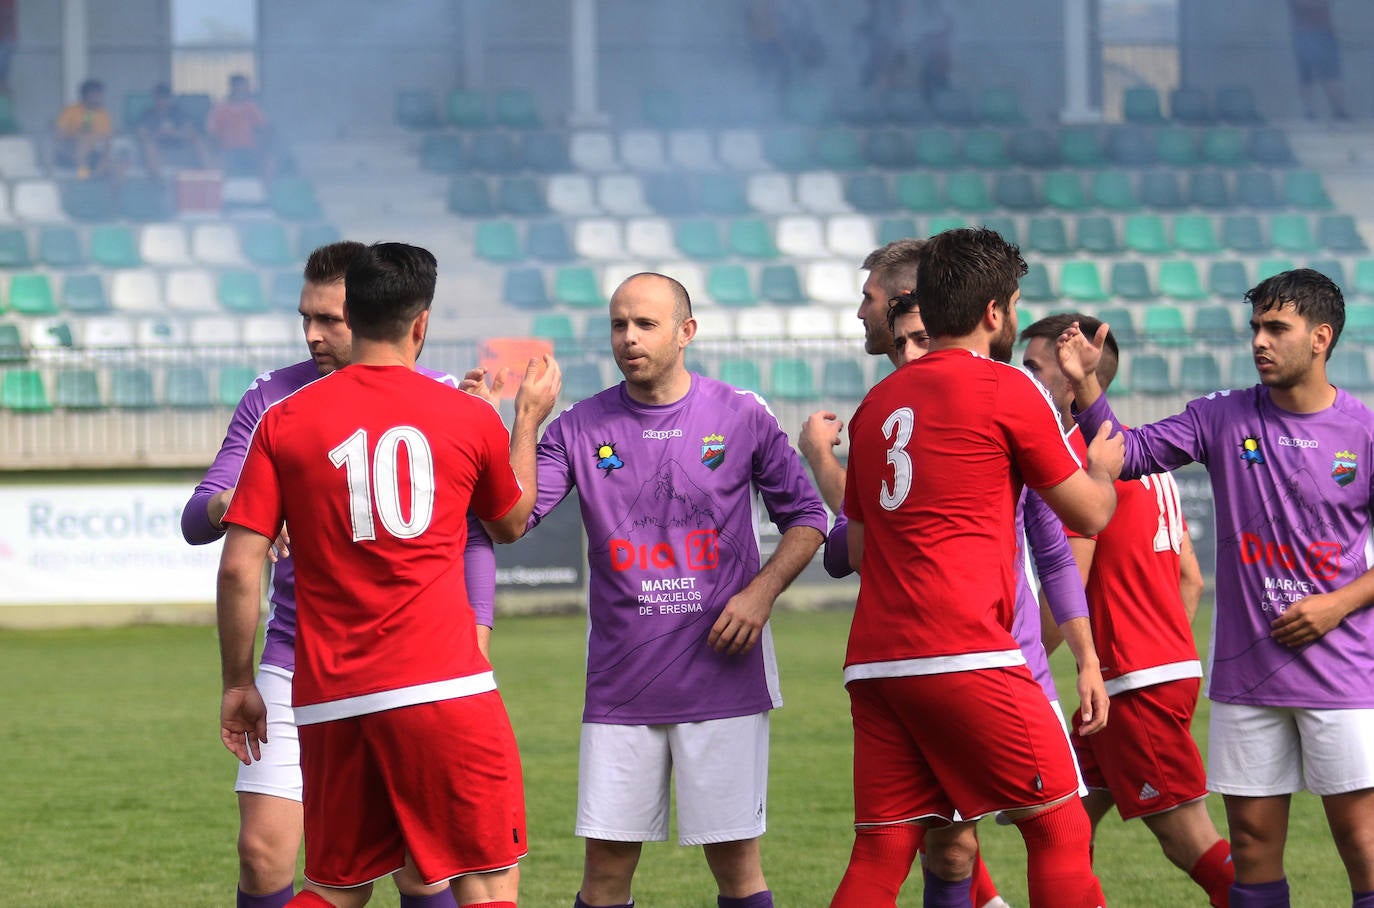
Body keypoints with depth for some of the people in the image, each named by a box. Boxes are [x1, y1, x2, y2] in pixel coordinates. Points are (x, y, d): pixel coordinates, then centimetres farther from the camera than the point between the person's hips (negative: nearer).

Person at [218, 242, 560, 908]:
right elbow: (511, 525, 22)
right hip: (444, 689, -3)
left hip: (329, 697, 3)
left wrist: (238, 684, 9)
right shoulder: (470, 417, 3)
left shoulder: (285, 422, 3)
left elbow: (239, 566, -1)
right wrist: (528, 421, 36)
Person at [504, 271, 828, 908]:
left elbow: (806, 518, 8)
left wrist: (763, 591, -8)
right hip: (620, 685, 1)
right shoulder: (581, 427, 4)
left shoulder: (741, 417, 1)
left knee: (734, 857, 0)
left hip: (723, 679, -1)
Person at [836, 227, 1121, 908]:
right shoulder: (1006, 390, -1)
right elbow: (1089, 515, 8)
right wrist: (1103, 467, 29)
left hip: (874, 662, 7)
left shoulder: (878, 404, 19)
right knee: (1059, 827, 1)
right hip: (965, 657, -7)